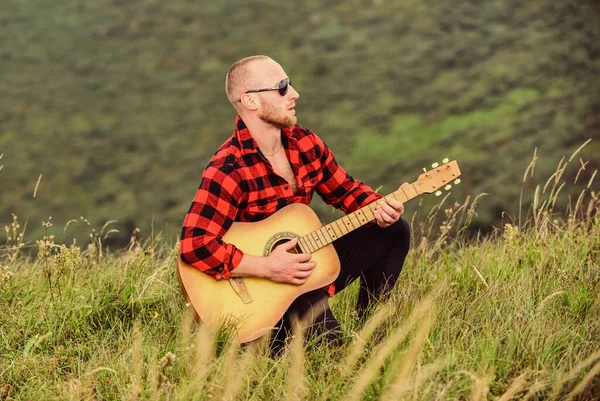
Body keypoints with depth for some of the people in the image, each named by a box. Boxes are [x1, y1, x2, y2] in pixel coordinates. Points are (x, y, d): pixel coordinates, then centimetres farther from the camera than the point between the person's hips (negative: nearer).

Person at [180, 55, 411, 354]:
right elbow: (195, 246, -32)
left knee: (394, 231, 4)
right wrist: (267, 268, -32)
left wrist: (379, 209, -10)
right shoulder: (228, 169, -25)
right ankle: (263, 339, 1)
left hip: (305, 261, 8)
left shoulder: (305, 143, -1)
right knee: (325, 338, -29)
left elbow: (346, 191, 12)